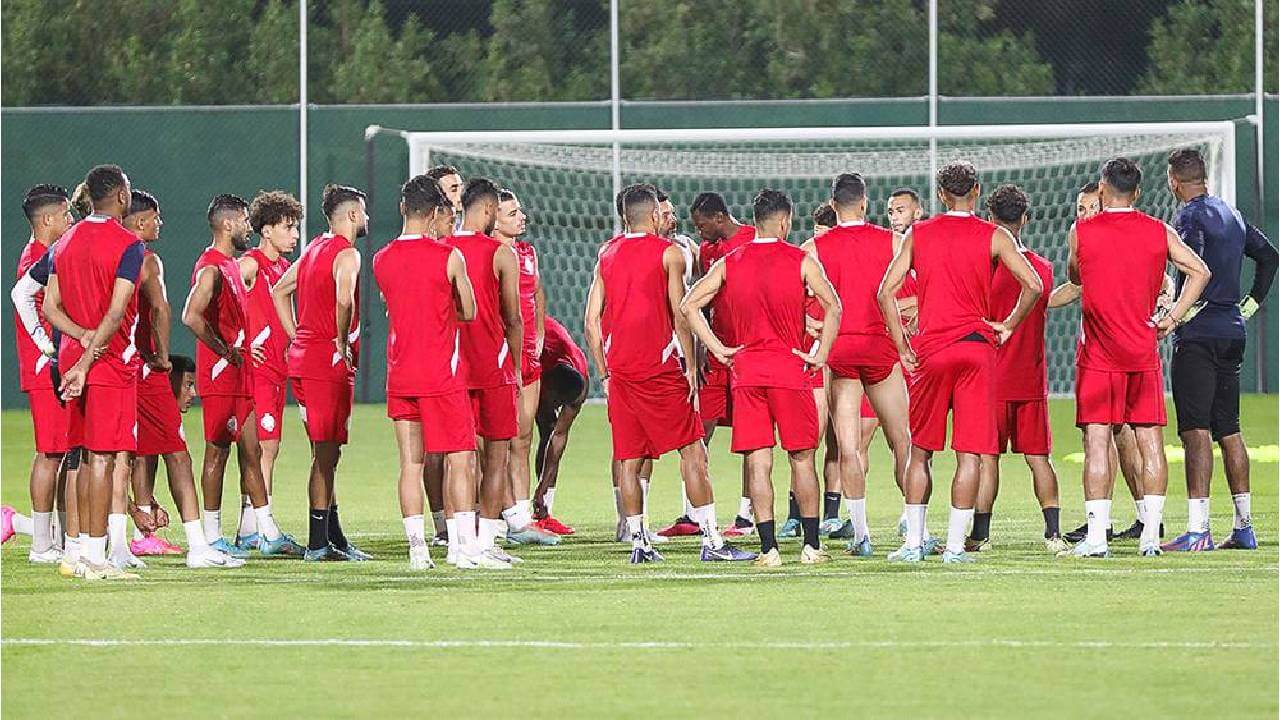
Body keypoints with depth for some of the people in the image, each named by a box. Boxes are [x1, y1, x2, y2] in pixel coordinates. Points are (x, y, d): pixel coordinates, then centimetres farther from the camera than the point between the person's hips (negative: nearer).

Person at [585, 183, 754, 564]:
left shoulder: (607, 254, 11)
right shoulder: (669, 253, -3)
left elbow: (592, 322, 9)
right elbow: (680, 316, -9)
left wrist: (605, 373, 15)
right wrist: (690, 367, -3)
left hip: (619, 370, 5)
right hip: (659, 369, -5)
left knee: (628, 459, 7)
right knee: (692, 450, -1)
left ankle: (638, 541, 5)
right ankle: (711, 540, -7)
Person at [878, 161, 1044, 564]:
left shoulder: (917, 235, 7)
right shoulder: (993, 237, 2)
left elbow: (886, 292, 0)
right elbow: (1032, 285, -9)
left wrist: (903, 348, 4)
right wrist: (1008, 325, 4)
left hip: (930, 350, 2)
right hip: (976, 347, -1)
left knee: (920, 451, 12)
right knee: (969, 452, 0)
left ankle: (913, 542, 9)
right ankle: (955, 545, -4)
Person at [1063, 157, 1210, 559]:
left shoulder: (1081, 232, -2)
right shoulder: (1160, 232, 4)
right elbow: (1200, 272, 3)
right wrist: (1171, 318, 5)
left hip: (1098, 355, -2)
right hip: (1144, 354, 2)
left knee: (1097, 443, -3)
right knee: (1151, 444, 6)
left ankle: (1096, 537, -10)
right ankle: (1151, 536, 3)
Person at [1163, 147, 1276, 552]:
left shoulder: (1190, 216, -9)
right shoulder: (1232, 215, 16)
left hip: (1198, 333, -8)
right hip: (1233, 332, 8)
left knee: (1196, 431, -12)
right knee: (1229, 430, 14)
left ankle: (1198, 531, -18)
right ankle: (1243, 528, 16)